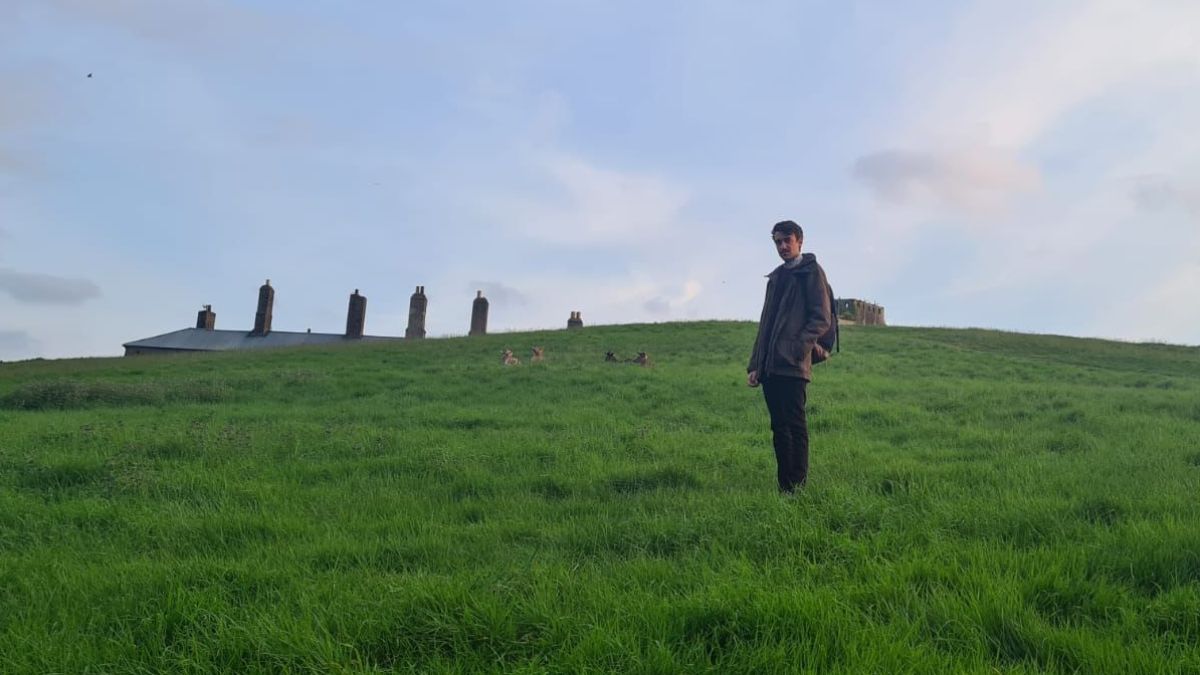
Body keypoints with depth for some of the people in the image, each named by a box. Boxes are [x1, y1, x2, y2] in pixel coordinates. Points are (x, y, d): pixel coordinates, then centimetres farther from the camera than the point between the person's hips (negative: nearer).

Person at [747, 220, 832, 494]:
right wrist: (755, 365, 15)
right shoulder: (776, 277, 22)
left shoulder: (811, 272, 1)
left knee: (795, 427, -7)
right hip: (770, 367, 7)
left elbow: (822, 318, -7)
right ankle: (784, 486, 13)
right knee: (779, 428, 8)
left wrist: (798, 347, -19)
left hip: (793, 366, -7)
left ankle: (798, 487, -3)